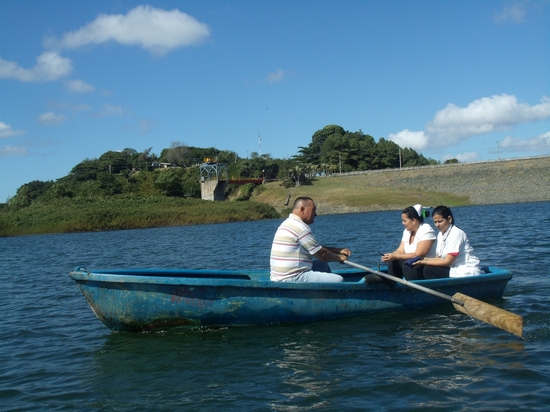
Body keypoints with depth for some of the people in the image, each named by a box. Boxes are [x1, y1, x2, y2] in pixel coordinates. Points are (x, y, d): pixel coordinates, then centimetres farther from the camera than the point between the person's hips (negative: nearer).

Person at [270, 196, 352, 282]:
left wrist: (339, 250, 15)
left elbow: (318, 249, 22)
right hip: (292, 278, -11)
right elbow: (321, 254, -9)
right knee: (339, 280, -13)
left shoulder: (288, 224, 18)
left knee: (322, 265, 26)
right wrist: (339, 257, 9)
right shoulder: (300, 227, -14)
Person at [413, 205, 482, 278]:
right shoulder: (440, 235, 13)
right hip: (455, 269, 9)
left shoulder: (456, 233, -15)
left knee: (429, 270, -22)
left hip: (467, 272, -9)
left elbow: (447, 261, -20)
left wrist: (424, 262, -17)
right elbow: (439, 258, 8)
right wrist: (423, 259, -9)